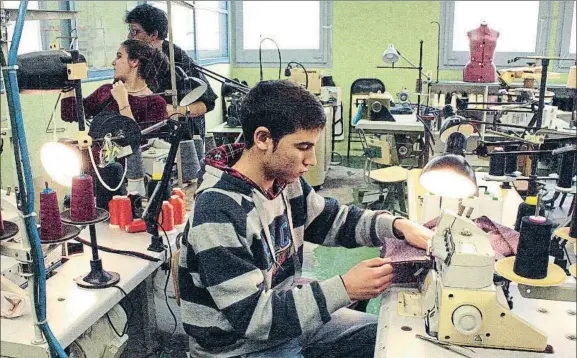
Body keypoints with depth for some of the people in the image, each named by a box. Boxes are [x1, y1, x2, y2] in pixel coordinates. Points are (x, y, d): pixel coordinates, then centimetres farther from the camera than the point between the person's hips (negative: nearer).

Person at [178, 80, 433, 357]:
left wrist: (397, 226, -8)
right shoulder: (218, 213, -30)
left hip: (288, 319, 7)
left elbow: (333, 220, 8)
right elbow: (252, 317, -29)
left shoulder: (284, 181, -6)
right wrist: (345, 289, -31)